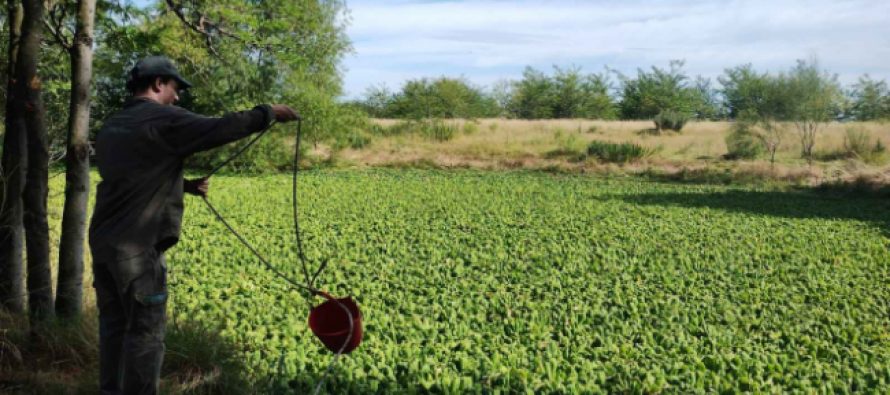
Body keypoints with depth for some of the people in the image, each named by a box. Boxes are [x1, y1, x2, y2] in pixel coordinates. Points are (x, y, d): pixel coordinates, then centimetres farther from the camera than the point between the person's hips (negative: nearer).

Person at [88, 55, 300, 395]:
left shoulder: (110, 128, 17)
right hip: (137, 247, -8)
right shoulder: (164, 121, -10)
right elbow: (222, 128, -13)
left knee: (113, 324, 16)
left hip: (103, 242, 9)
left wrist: (183, 185, 21)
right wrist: (269, 113, -1)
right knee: (145, 331, -1)